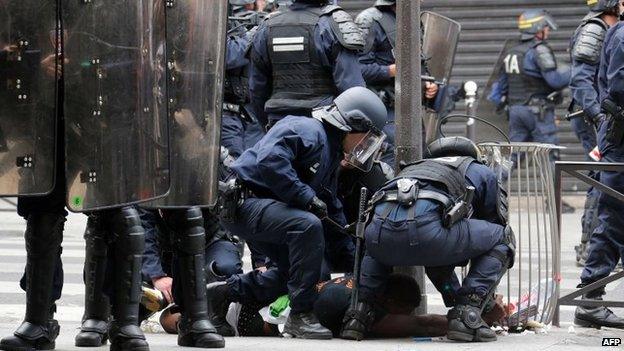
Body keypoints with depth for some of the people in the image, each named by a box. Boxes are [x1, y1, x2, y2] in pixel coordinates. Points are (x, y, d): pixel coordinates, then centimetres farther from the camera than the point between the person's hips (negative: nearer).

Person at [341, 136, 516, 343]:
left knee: (376, 248, 44)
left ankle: (360, 313, 22)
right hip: (426, 226, -6)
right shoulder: (482, 173, 32)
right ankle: (467, 315, 4)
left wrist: (455, 297, 54)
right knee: (503, 239, 18)